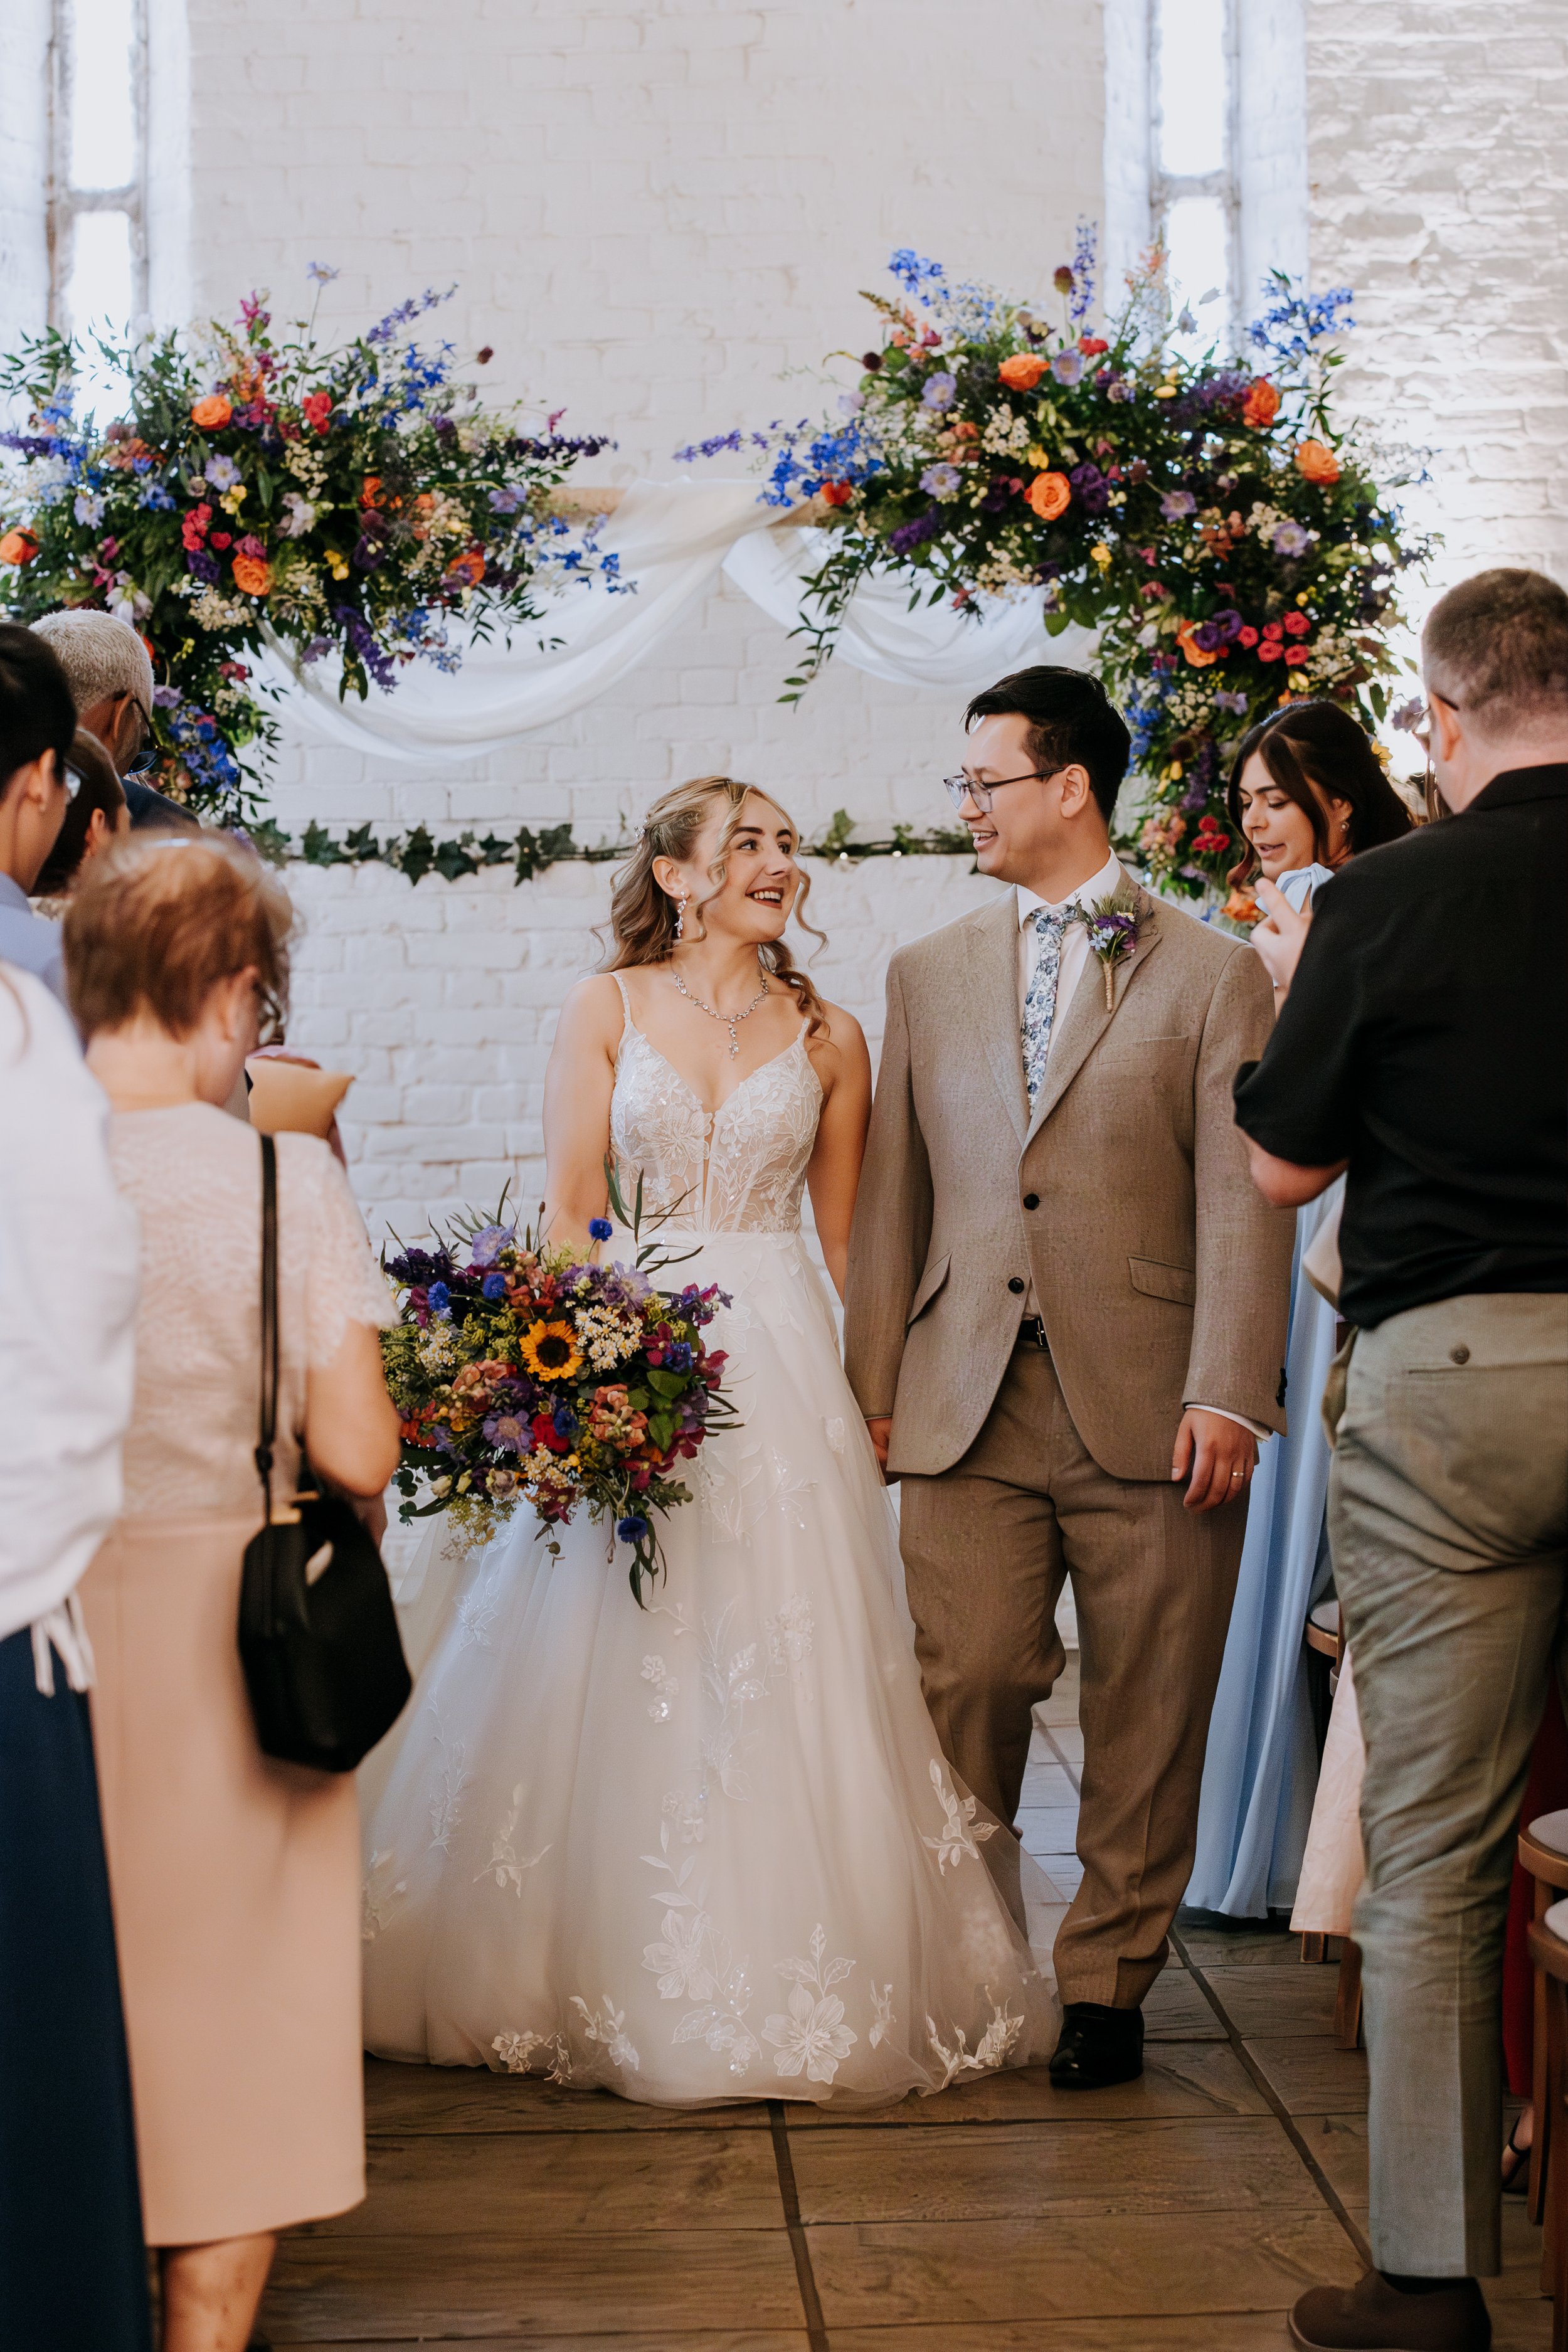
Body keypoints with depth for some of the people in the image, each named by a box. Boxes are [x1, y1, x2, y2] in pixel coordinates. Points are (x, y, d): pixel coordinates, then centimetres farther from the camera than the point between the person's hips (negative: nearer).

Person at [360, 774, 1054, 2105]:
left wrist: (875, 1391, 1)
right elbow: (567, 1210, 1)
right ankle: (616, 1983, 13)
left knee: (788, 1681, -1)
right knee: (617, 1681, 0)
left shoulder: (827, 1036, 9)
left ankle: (790, 1983, 10)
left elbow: (848, 1233, 10)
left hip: (781, 1363, 1)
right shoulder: (605, 1010, 5)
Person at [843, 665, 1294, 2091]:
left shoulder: (1211, 974, 4)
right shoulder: (930, 974, 15)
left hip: (1149, 1410, -2)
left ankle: (1107, 1984, 18)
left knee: (1145, 1719, 4)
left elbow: (1241, 1199, -2)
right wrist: (872, 1384, 10)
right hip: (970, 1405, 2)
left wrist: (1229, 1395, -11)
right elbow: (893, 1192, 15)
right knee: (967, 1687, -4)